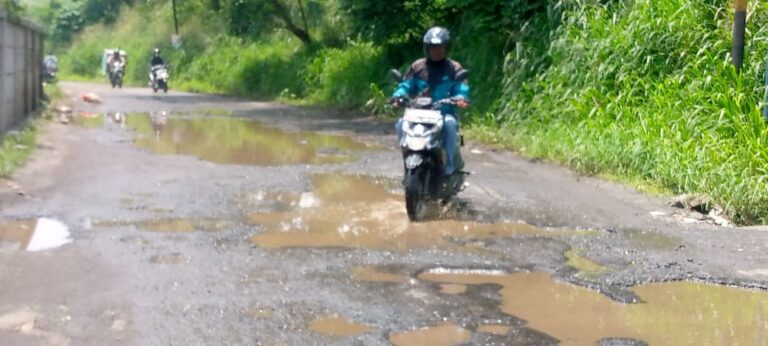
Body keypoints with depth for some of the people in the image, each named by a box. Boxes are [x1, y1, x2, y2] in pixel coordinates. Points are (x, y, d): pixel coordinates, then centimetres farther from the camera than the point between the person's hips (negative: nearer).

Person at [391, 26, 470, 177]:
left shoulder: (454, 68, 6)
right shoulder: (417, 66, 12)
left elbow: (462, 89, -3)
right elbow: (406, 85, 9)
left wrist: (461, 99, -28)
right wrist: (398, 96, -14)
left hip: (445, 112, -2)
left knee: (450, 123, -37)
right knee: (401, 124, -26)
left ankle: (450, 167, -26)